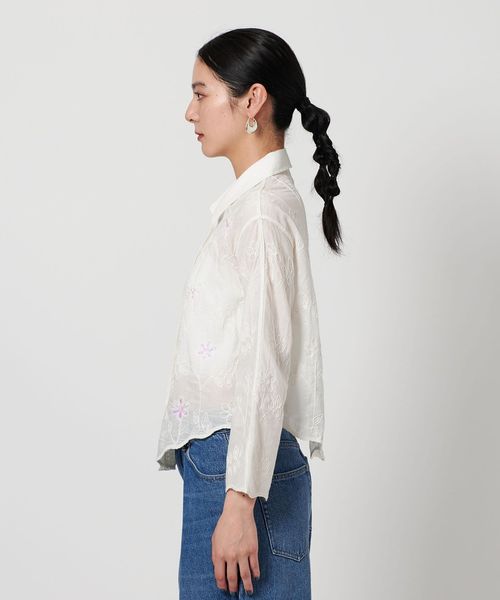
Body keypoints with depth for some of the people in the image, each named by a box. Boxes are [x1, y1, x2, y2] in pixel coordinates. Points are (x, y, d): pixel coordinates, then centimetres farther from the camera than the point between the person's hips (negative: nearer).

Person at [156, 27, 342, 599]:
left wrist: (240, 502, -21)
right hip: (216, 457, 9)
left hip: (243, 463, -9)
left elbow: (266, 365, -20)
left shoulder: (264, 211, -14)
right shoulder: (249, 201, 15)